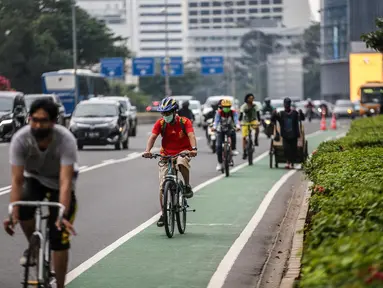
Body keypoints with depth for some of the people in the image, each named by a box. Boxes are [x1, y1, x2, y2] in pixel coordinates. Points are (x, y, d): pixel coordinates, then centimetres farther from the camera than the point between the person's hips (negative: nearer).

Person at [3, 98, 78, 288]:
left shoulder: (66, 140, -34)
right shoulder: (20, 139, -29)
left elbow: (65, 182, -38)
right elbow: (17, 180, -29)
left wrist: (63, 215, -49)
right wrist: (13, 214, -40)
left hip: (59, 182, -2)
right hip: (34, 179, 2)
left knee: (59, 239, -11)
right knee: (23, 209, -29)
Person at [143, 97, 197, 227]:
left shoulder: (184, 122, -12)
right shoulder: (160, 123, -7)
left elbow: (191, 135, -26)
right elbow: (152, 137, -18)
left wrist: (194, 148, -46)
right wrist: (147, 150, -37)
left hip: (183, 151, -2)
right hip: (166, 154, 2)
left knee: (182, 162, -40)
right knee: (163, 186, -5)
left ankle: (187, 186, -14)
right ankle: (163, 214, 7)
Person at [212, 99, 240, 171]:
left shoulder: (233, 112, -16)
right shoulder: (219, 112, -16)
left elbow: (236, 119, -32)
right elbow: (216, 120, -31)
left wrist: (238, 126, -53)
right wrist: (214, 127, -51)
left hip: (230, 129, 0)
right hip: (221, 130, 0)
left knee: (232, 133, -37)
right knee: (219, 146, -11)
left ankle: (233, 149, -17)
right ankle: (220, 163, 2)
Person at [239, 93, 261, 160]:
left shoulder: (254, 106, -8)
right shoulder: (244, 106, -14)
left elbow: (258, 114, -14)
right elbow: (241, 114, -22)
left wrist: (259, 121, -29)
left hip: (253, 121, 1)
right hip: (245, 122, -1)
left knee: (257, 127, -35)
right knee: (244, 137, -7)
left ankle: (256, 140, -12)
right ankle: (244, 152, 2)